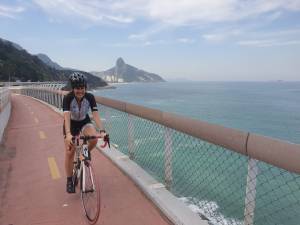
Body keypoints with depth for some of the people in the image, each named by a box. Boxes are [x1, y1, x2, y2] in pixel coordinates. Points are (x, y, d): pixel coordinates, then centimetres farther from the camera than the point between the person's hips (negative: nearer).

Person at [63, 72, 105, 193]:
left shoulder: (90, 97, -23)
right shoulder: (68, 98, -28)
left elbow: (96, 115, -30)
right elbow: (66, 117, -39)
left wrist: (102, 131, -44)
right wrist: (68, 134, -54)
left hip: (85, 121, 1)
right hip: (71, 124, -1)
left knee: (94, 139, -28)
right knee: (70, 152, -5)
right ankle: (69, 180, 14)